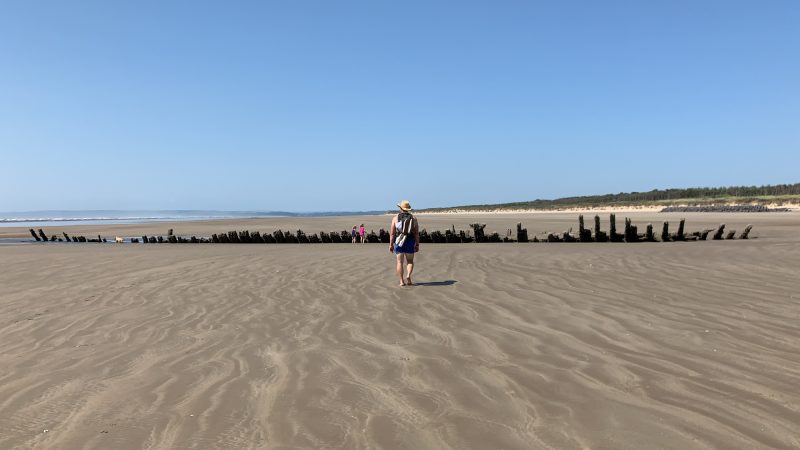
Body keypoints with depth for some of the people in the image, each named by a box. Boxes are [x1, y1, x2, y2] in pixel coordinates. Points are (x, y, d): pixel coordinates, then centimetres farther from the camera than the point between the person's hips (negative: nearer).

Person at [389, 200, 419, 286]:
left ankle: (402, 281, 2)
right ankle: (408, 276, -11)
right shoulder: (413, 218, 3)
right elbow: (417, 233, 0)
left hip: (399, 243, 0)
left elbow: (392, 233, -3)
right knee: (410, 261, 12)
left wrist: (391, 244, 1)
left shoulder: (395, 218, 0)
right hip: (410, 243, 1)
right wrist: (417, 245, 4)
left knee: (400, 262, 5)